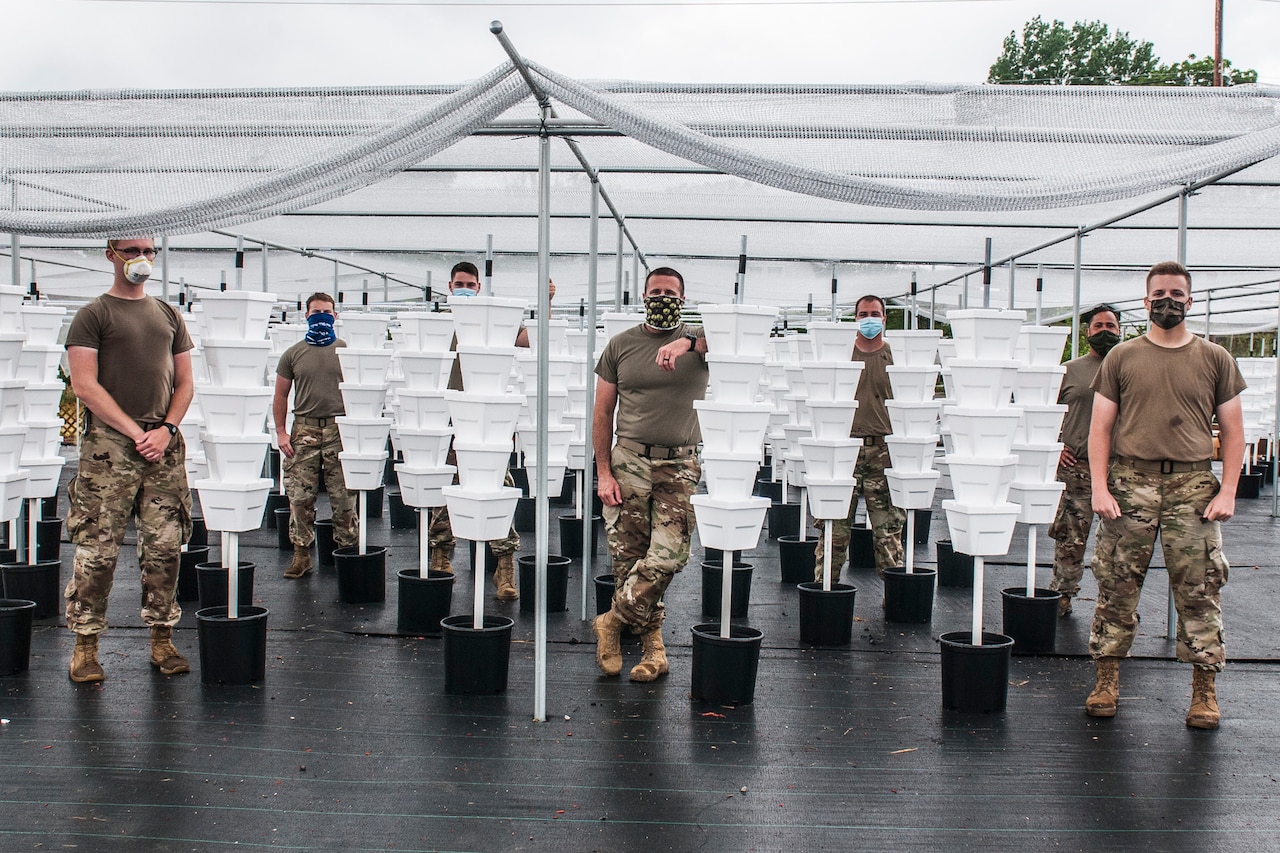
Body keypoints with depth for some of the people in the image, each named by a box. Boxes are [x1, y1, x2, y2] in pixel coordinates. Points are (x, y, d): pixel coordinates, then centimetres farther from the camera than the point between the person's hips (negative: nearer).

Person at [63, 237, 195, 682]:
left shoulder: (168, 315, 18)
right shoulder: (93, 315, 4)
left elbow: (185, 383, 16)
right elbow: (85, 386, -5)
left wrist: (166, 429, -1)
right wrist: (136, 431, -11)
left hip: (164, 444, 4)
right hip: (109, 445, -4)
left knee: (165, 546, 3)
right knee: (98, 548, -4)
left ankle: (162, 640, 12)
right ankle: (85, 645, 6)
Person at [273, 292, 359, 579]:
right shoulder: (293, 354, 10)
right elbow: (280, 395, 12)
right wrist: (281, 432, 4)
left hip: (340, 429, -1)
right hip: (303, 430, 1)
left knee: (344, 496, 0)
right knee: (300, 496, 0)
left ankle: (347, 549, 10)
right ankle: (301, 552, 10)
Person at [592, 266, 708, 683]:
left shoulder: (697, 341, 6)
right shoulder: (620, 344, 8)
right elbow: (602, 413, 8)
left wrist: (687, 342, -31)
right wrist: (604, 472, 0)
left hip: (681, 466, -1)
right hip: (628, 461, 1)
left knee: (667, 556, -10)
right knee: (628, 555, 2)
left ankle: (613, 621, 9)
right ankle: (653, 642, 18)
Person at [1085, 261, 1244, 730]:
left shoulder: (1215, 359, 9)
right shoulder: (1121, 357, 7)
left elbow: (1232, 431, 9)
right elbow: (1100, 426, 6)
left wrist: (1227, 491, -1)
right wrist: (1100, 488, -4)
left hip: (1193, 485, 0)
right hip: (1130, 484, 0)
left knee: (1199, 588, 0)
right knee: (1117, 586, 2)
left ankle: (1204, 688, 10)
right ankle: (1107, 679, 12)